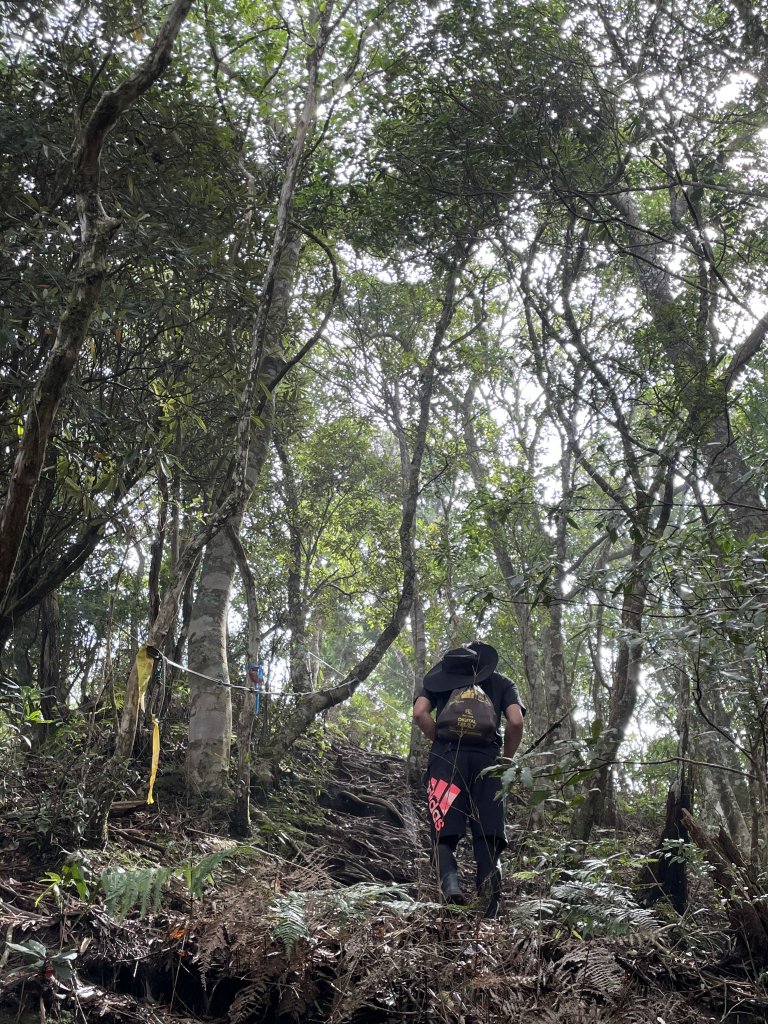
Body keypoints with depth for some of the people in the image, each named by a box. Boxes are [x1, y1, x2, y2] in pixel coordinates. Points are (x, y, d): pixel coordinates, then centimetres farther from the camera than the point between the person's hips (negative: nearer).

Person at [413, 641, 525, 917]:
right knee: (487, 837, 1)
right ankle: (490, 912, -19)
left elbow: (420, 714, 5)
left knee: (445, 834, -2)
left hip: (447, 756, 0)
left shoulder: (440, 676, 25)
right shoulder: (501, 682, 25)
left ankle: (449, 881, -31)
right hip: (487, 758, 1)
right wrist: (506, 760, 17)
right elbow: (516, 722, 6)